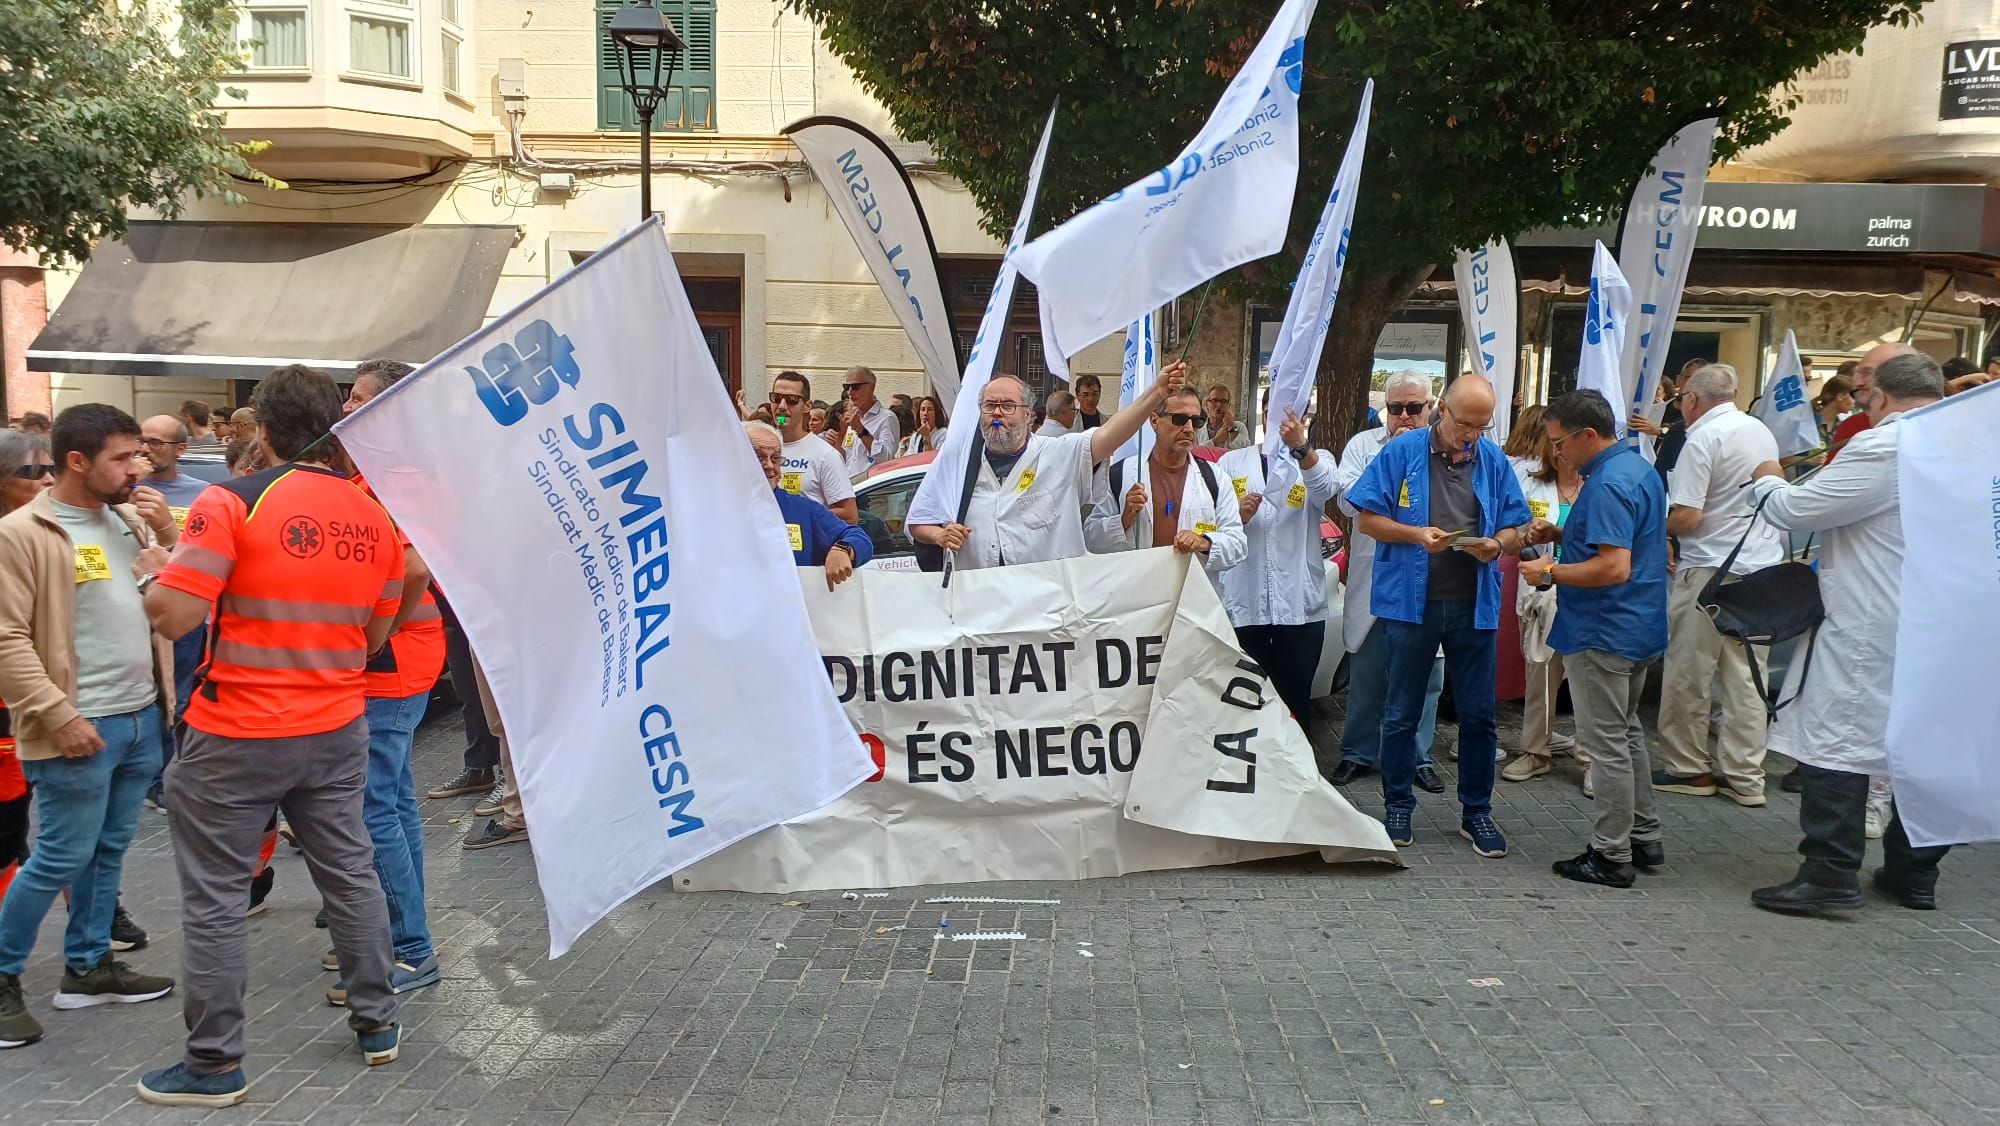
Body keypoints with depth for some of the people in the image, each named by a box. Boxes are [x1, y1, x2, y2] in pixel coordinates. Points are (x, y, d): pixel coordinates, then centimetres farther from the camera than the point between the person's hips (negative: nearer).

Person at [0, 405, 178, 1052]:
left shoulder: (131, 520, 10)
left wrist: (170, 539, -2)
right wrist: (59, 716, -19)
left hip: (143, 717, 7)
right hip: (81, 728, -7)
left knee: (109, 850, 15)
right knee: (62, 858, -1)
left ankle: (87, 967, 27)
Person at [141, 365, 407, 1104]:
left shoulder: (233, 503, -13)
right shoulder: (376, 516, 4)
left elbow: (174, 616, -16)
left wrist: (154, 575, 4)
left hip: (237, 736, -5)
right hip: (337, 730, 5)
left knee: (215, 899, 6)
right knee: (350, 873, 18)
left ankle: (215, 1065, 13)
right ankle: (376, 1021, 28)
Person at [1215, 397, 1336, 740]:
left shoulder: (1316, 461, 6)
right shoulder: (1232, 462, 11)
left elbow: (1325, 487, -19)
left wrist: (1300, 445, -36)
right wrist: (1237, 515, -15)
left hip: (1300, 604, -1)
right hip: (1244, 601, 1)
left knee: (1295, 700, 5)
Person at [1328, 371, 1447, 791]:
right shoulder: (1364, 445, 4)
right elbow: (1349, 501, -9)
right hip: (1374, 578, 0)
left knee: (1425, 674, 7)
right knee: (1366, 673, 9)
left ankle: (1418, 755, 21)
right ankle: (1358, 752, 22)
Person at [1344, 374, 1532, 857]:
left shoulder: (1494, 461, 6)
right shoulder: (1402, 452, -2)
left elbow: (1514, 530, 10)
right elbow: (1368, 518, -3)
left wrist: (1497, 544, -13)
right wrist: (1416, 535, -18)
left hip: (1475, 604, 2)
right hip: (1412, 600, -2)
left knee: (1479, 715, 7)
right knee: (1402, 713, 8)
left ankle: (1476, 811, 20)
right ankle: (1398, 805, 22)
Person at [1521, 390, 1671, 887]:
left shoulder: (1608, 484, -23)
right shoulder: (1639, 468, 10)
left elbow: (1615, 567, -29)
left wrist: (1551, 572, -18)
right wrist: (1562, 534, 9)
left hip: (1604, 635, -11)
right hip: (1639, 627, 11)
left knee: (1607, 744, -2)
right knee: (1627, 733, 20)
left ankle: (1611, 856, 6)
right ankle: (1644, 838, 29)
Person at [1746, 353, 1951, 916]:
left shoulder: (1882, 447, -16)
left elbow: (1794, 509, -15)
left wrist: (1768, 481, 6)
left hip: (1871, 626, -8)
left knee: (1836, 737, -4)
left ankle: (1829, 875, -6)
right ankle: (1914, 873, 23)